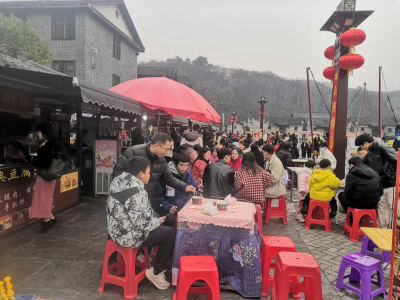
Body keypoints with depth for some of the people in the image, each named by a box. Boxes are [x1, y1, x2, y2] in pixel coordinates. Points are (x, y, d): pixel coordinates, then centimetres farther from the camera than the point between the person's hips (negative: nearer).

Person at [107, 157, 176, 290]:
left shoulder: (120, 181, 3)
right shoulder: (135, 191, -27)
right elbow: (142, 223, -26)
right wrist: (157, 221, -7)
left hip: (118, 229, 10)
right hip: (128, 235, -10)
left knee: (164, 229, 20)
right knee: (172, 233, -3)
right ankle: (156, 272, 11)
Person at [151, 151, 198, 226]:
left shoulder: (188, 175, 4)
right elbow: (157, 196, -6)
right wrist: (168, 207, -19)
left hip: (184, 208, 5)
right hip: (167, 209, -4)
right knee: (170, 220, -34)